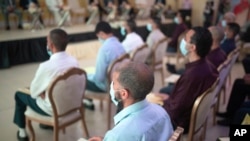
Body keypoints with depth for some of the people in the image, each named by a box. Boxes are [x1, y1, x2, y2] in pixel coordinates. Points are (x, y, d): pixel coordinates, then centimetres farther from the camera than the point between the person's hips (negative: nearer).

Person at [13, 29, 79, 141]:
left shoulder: (46, 66, -29)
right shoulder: (74, 61, -11)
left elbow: (34, 91, -14)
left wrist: (42, 94, 5)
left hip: (52, 109, -5)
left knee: (19, 94, 17)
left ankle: (22, 132, 30)